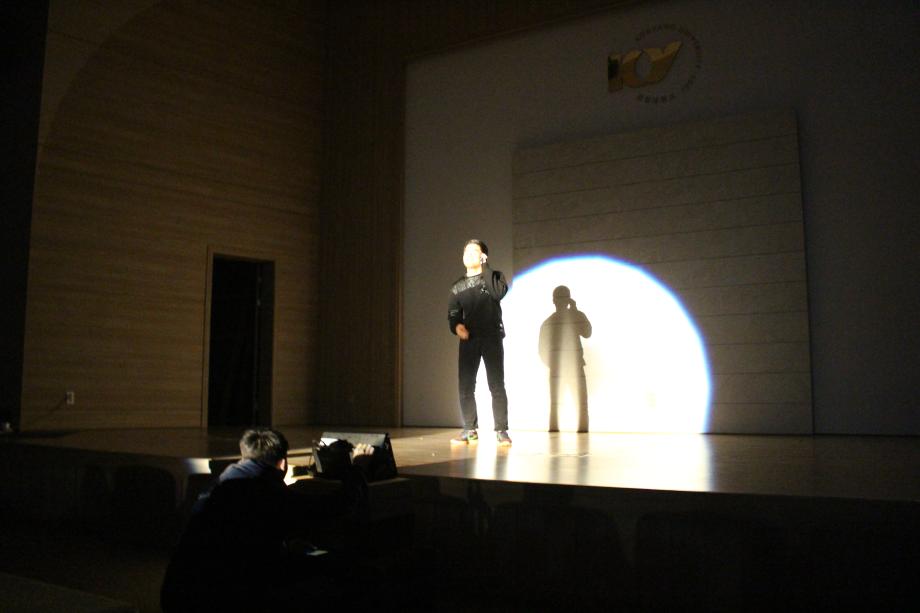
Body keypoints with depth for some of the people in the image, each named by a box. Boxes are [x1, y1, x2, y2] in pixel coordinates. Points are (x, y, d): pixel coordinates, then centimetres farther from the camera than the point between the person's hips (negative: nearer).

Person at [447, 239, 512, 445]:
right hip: (468, 341, 3)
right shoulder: (457, 286, 15)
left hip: (492, 338, -3)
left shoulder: (494, 276, 6)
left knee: (497, 386, -4)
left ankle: (501, 430, 0)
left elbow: (499, 293, -16)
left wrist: (484, 267, -12)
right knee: (465, 387, -1)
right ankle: (470, 430, 8)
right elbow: (453, 314, 9)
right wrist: (457, 326, -13)